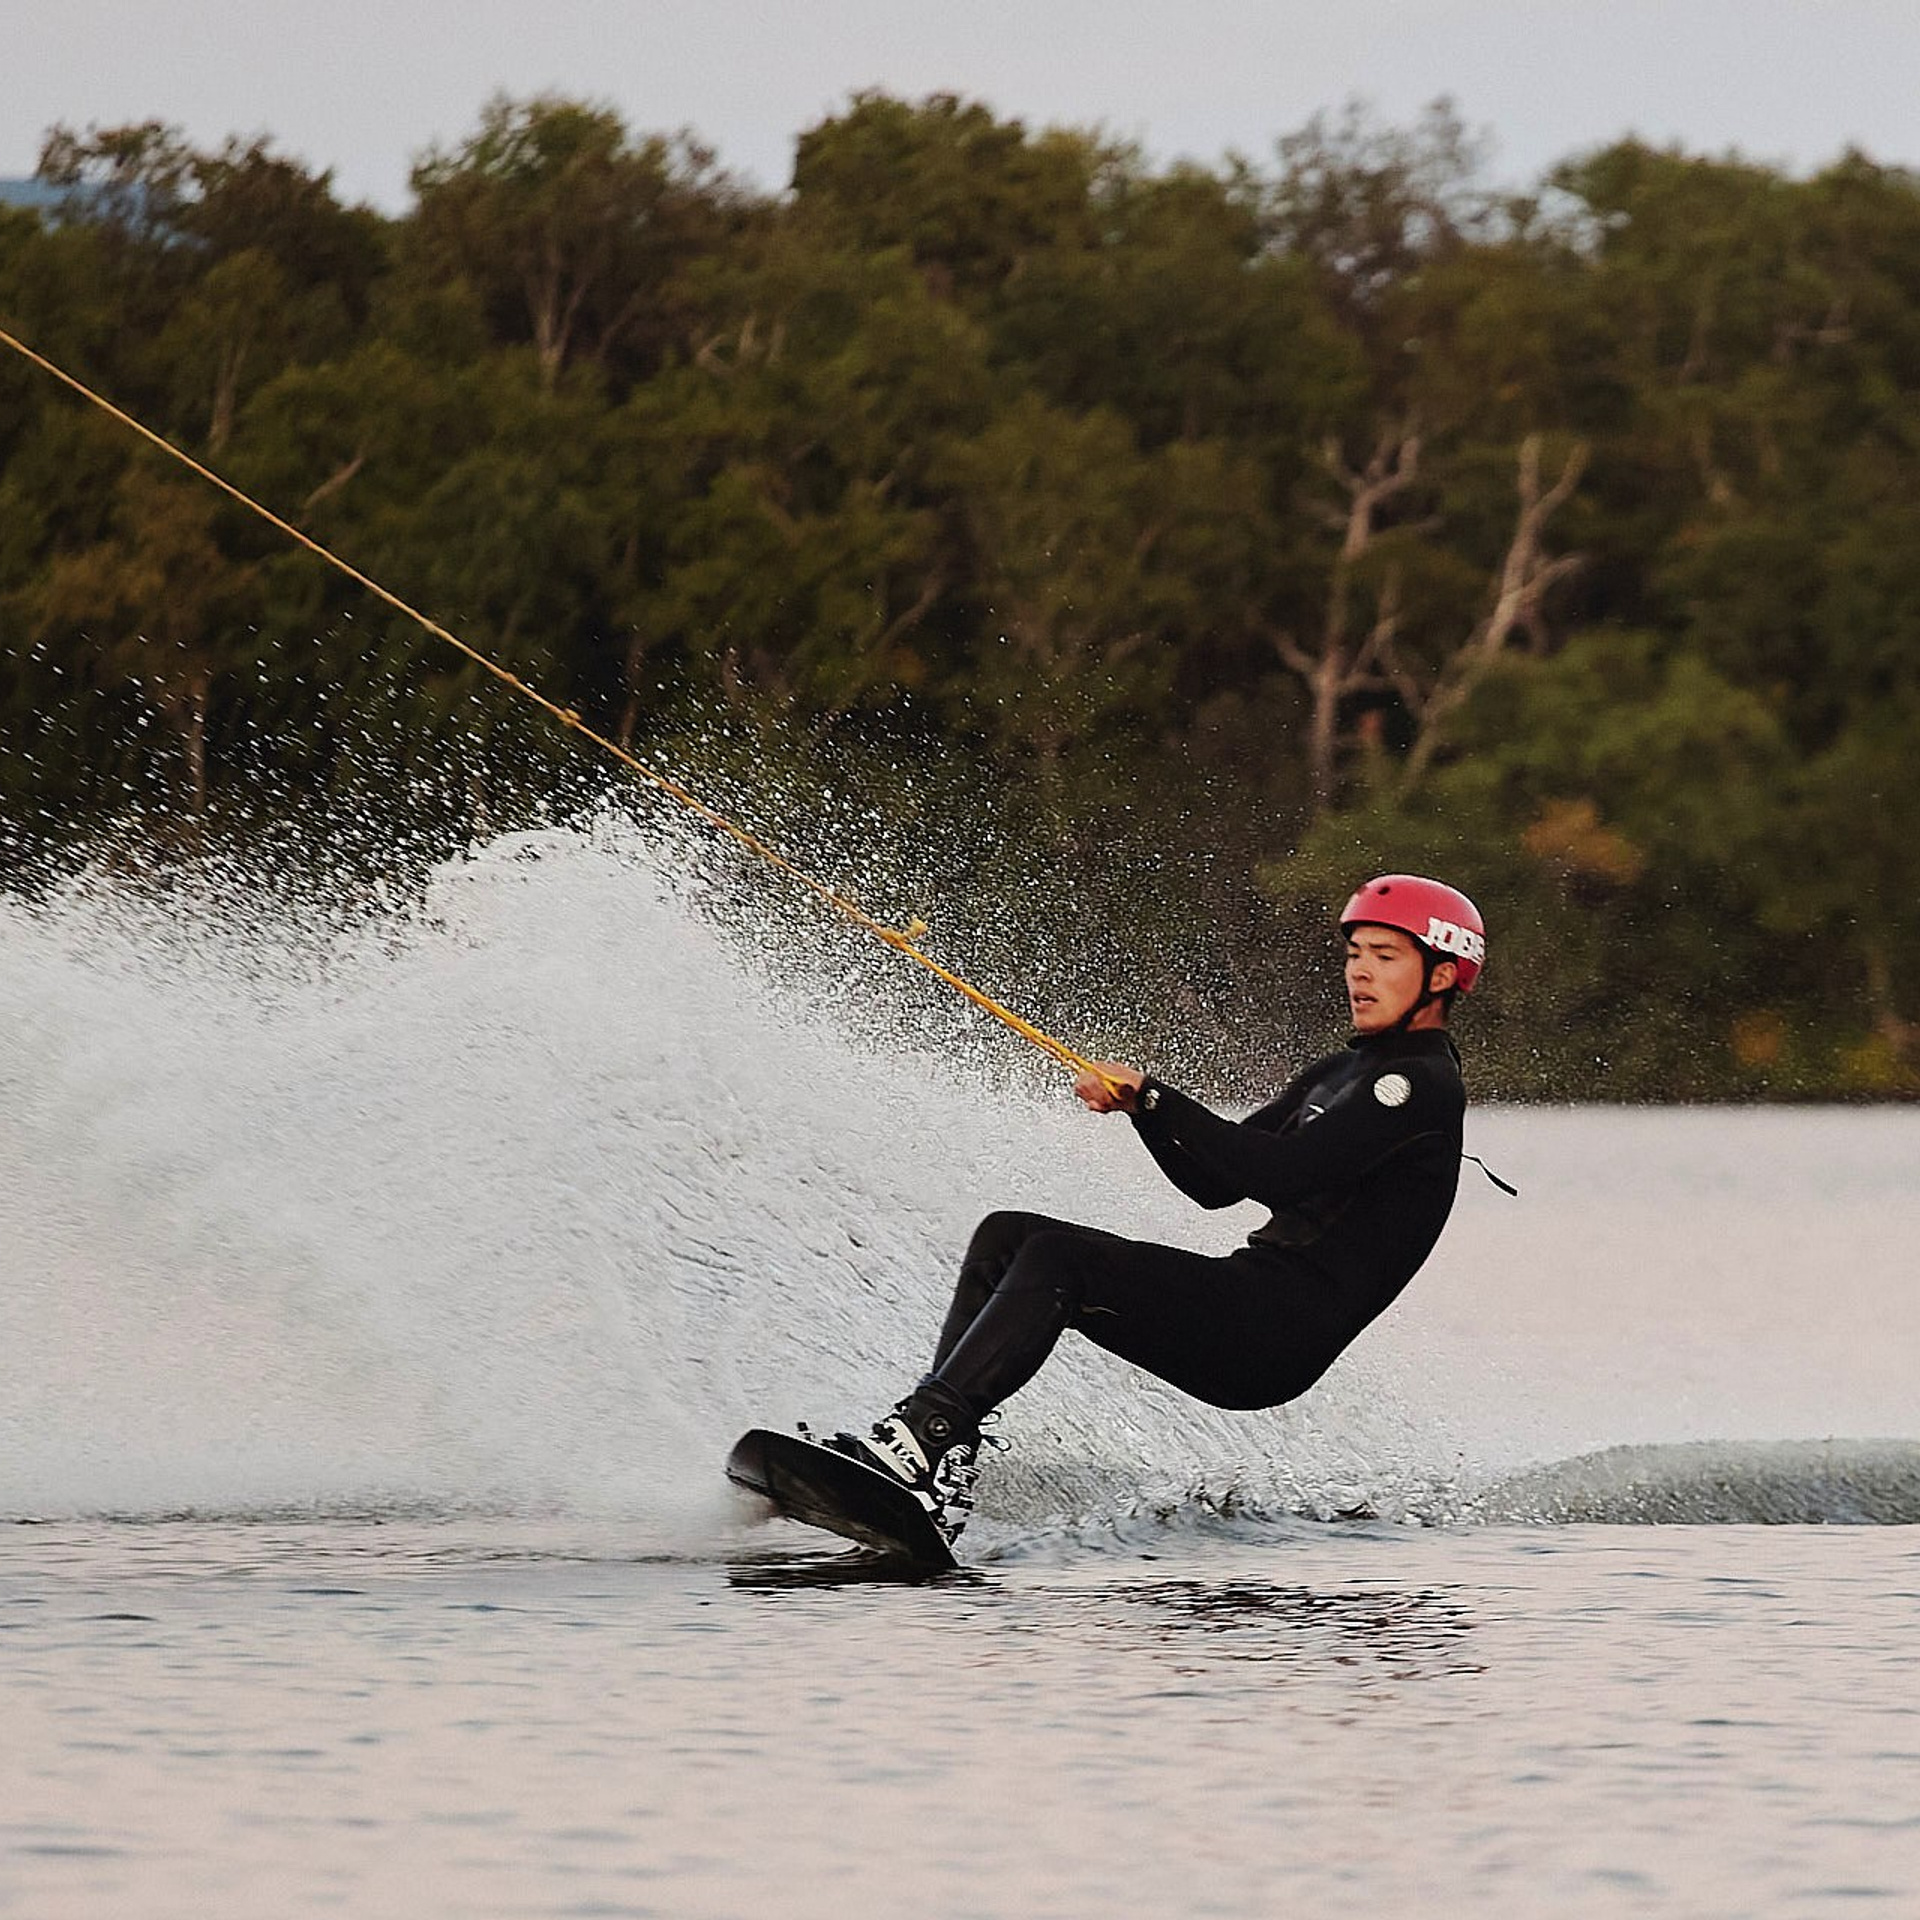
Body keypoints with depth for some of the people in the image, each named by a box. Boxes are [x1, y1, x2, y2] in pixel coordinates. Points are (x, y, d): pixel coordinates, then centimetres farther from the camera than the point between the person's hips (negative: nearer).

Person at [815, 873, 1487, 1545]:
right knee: (1007, 1236, 2)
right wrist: (1140, 1105, 5)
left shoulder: (1420, 1082, -7)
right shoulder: (1343, 1072, 24)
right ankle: (942, 1467, -13)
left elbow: (1285, 1175, -20)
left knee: (1055, 1257, -24)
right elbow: (1216, 1183, 22)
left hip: (1284, 1331, -10)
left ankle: (919, 1440, -34)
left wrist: (1159, 1101, -14)